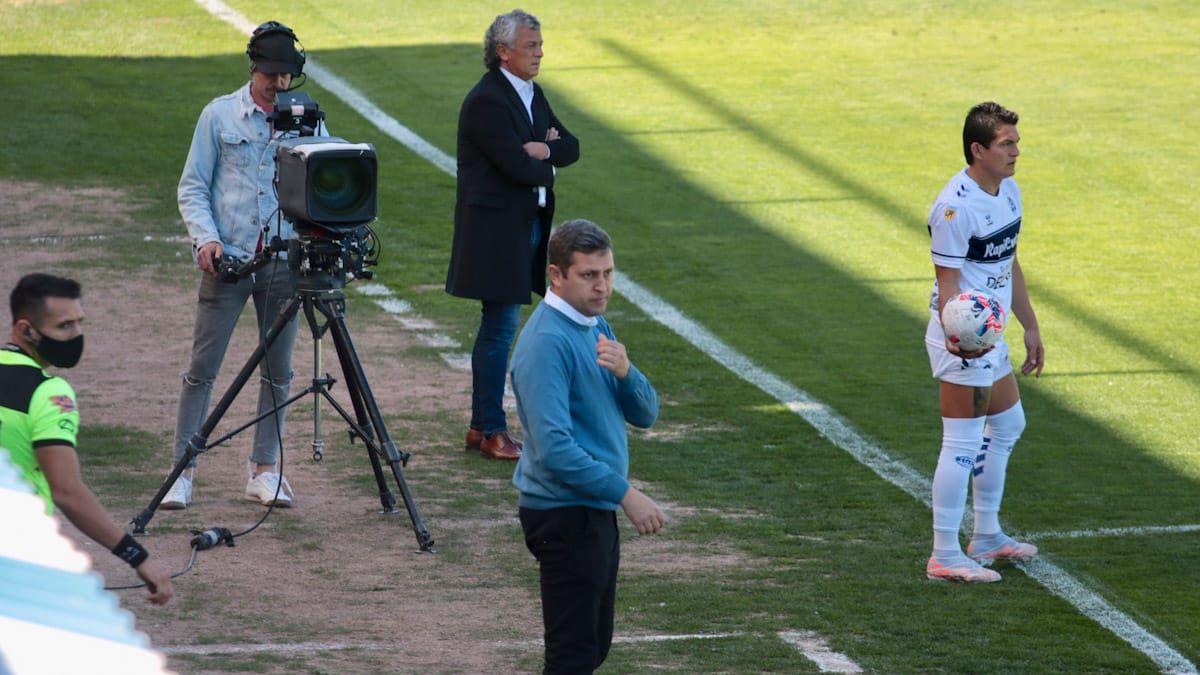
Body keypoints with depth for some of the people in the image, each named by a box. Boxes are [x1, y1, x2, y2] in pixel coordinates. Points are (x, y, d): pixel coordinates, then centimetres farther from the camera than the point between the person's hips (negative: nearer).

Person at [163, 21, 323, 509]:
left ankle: (264, 473, 12)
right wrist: (206, 237, -13)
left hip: (283, 261, 2)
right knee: (203, 368, -2)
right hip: (227, 259, -2)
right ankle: (183, 470, 1)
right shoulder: (220, 116, 2)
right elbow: (192, 188, 3)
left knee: (278, 372, 5)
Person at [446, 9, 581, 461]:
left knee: (498, 328, 13)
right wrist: (544, 161, -3)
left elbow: (570, 148, 9)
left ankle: (482, 425, 19)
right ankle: (490, 431, 1)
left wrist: (545, 150, -12)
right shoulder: (486, 102, -17)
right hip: (498, 229, -9)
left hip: (528, 225, 9)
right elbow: (519, 166, -23)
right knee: (500, 329, -5)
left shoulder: (532, 95, 13)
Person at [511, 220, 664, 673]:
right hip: (564, 516, -10)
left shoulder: (595, 326, 10)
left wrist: (624, 372, -13)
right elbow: (554, 448, -27)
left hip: (594, 511, 10)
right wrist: (625, 493, -23)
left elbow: (645, 414, 8)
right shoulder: (547, 342, -20)